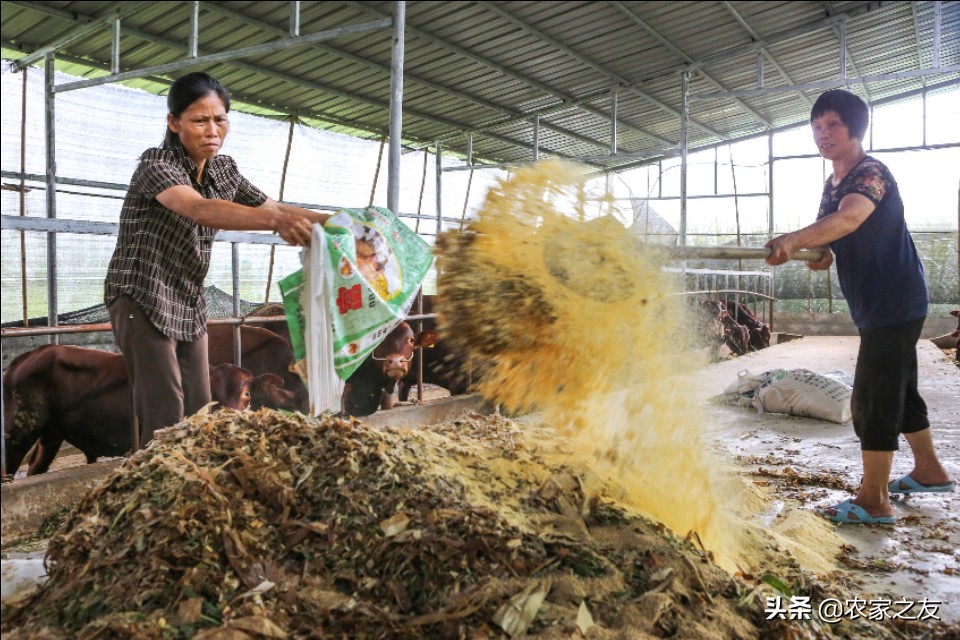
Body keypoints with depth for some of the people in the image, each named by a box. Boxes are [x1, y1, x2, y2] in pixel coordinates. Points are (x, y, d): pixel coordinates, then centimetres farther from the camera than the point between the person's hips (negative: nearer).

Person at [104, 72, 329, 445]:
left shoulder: (224, 170, 6)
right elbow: (200, 210, -35)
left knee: (199, 414, 7)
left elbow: (273, 207, 7)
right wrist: (276, 222, -50)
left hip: (189, 305, 7)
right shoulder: (156, 163, -16)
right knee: (165, 416, -12)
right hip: (143, 299, -7)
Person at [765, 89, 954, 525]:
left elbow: (848, 218, -39)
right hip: (876, 306, 10)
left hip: (894, 304, -10)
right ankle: (929, 471, 37)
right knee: (899, 391, 20)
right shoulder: (833, 185, 11)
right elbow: (829, 233, 16)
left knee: (872, 399, -8)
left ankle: (873, 500, 0)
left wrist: (792, 240, -54)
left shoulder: (871, 173, -18)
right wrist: (822, 252, -8)